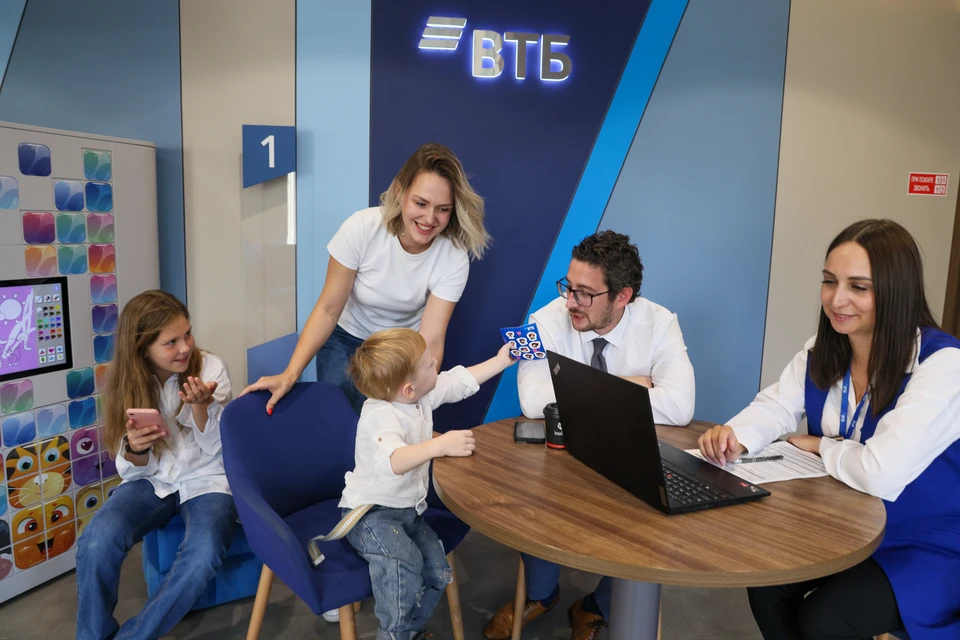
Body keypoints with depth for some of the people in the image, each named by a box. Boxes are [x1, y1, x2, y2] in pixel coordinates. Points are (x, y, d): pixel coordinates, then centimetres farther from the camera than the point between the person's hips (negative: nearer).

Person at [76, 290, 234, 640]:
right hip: (151, 480, 2)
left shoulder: (210, 368, -10)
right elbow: (135, 470, 0)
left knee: (204, 554, -31)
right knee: (97, 542, -27)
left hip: (206, 479, -2)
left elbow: (217, 449, -9)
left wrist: (200, 406, -27)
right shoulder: (127, 381, -4)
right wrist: (134, 450, -25)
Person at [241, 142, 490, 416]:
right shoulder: (361, 228, -27)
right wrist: (290, 375, -29)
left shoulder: (454, 259, -25)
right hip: (346, 339, 0)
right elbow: (328, 309, -20)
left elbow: (430, 341, -25)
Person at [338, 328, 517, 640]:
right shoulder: (382, 416, -29)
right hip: (371, 512, -8)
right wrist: (441, 445, -50)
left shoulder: (423, 395, -3)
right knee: (402, 560, -32)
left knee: (437, 571, -4)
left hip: (408, 509, 8)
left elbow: (460, 380, 11)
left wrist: (501, 360, 15)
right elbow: (392, 461, -47)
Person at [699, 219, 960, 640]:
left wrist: (821, 446, -15)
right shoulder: (822, 350, -2)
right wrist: (736, 437, -28)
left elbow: (881, 474, -35)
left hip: (926, 549, -5)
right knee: (766, 583, -13)